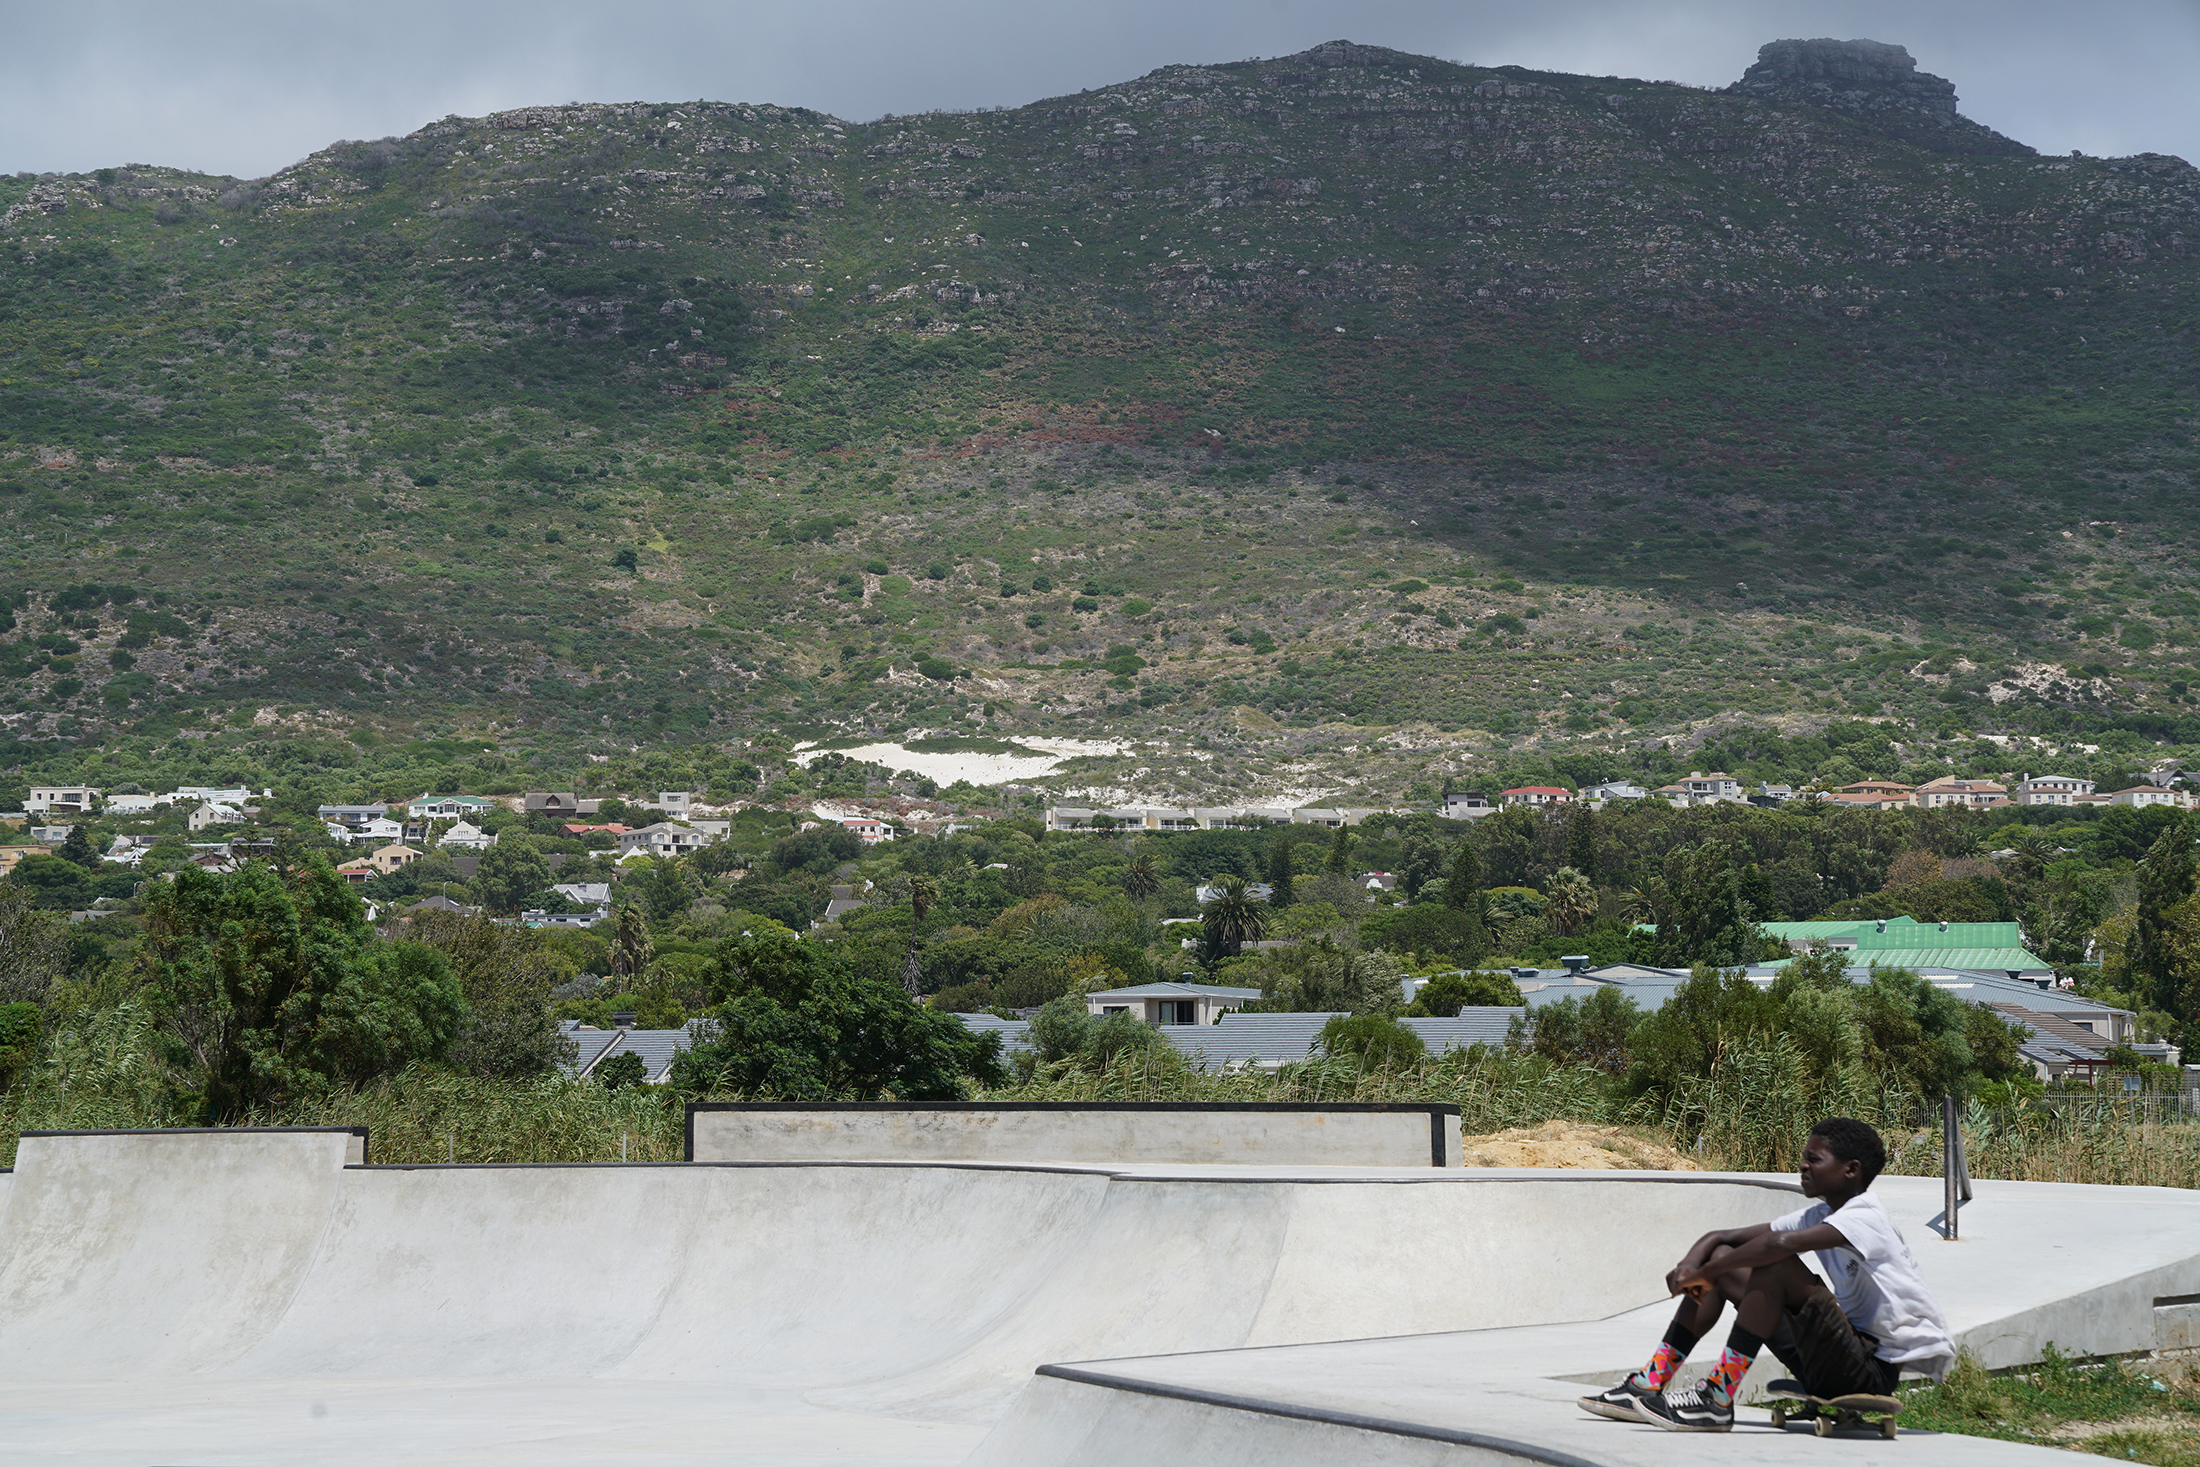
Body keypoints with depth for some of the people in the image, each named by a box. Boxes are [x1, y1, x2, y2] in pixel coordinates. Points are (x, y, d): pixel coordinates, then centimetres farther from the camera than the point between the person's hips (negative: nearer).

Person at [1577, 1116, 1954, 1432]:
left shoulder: (1865, 1217, -16)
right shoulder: (1819, 1216, 13)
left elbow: (1782, 1242, -34)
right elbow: (1722, 1237, 11)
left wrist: (1705, 1272, -24)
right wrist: (1691, 1266, -12)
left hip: (1881, 1372, -9)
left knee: (1776, 1266, -28)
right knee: (1722, 1261, 6)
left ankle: (1718, 1397, -27)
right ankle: (1652, 1383, 2)